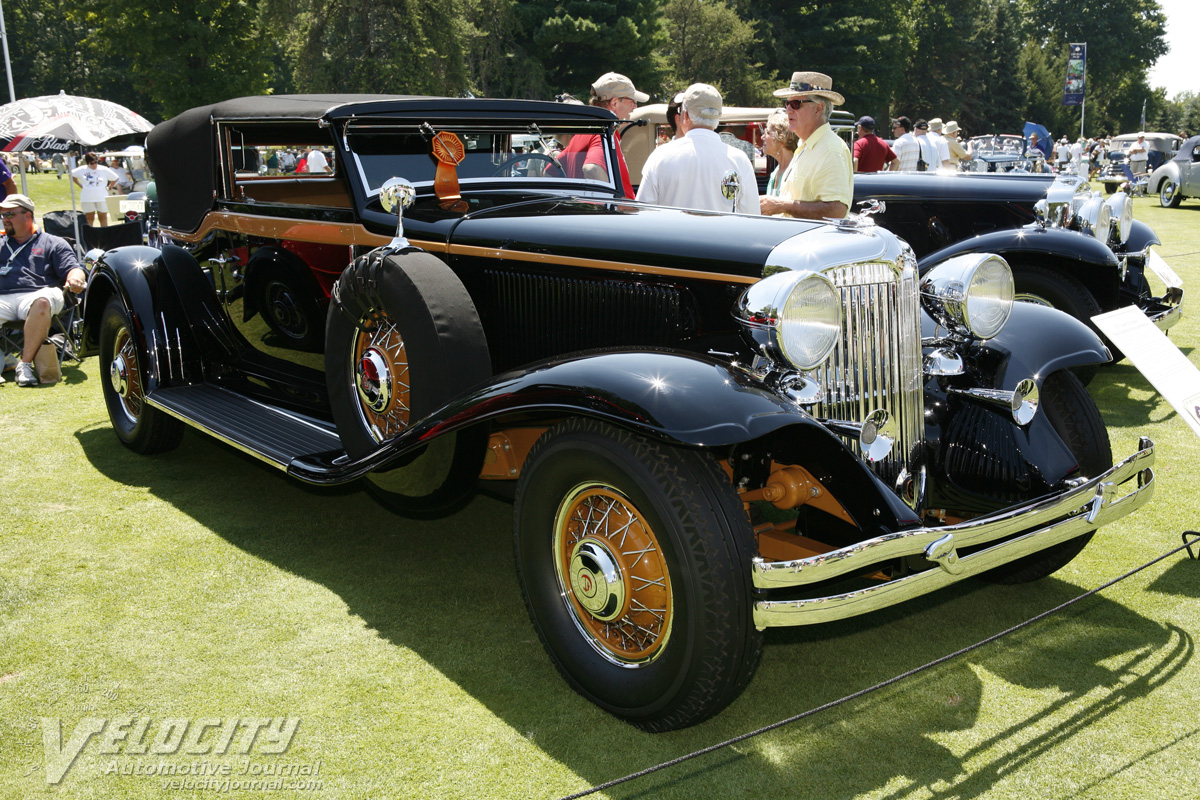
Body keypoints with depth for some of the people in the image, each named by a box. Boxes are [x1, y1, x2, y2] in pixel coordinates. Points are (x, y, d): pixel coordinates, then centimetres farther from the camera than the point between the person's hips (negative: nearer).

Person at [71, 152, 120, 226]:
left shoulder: (104, 170, 0)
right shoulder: (82, 170, 1)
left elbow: (115, 179, 10)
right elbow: (72, 175, 15)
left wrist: (109, 187, 1)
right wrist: (80, 185, 8)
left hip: (102, 198, -1)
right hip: (87, 198, 1)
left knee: (103, 217, 4)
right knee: (90, 218, 8)